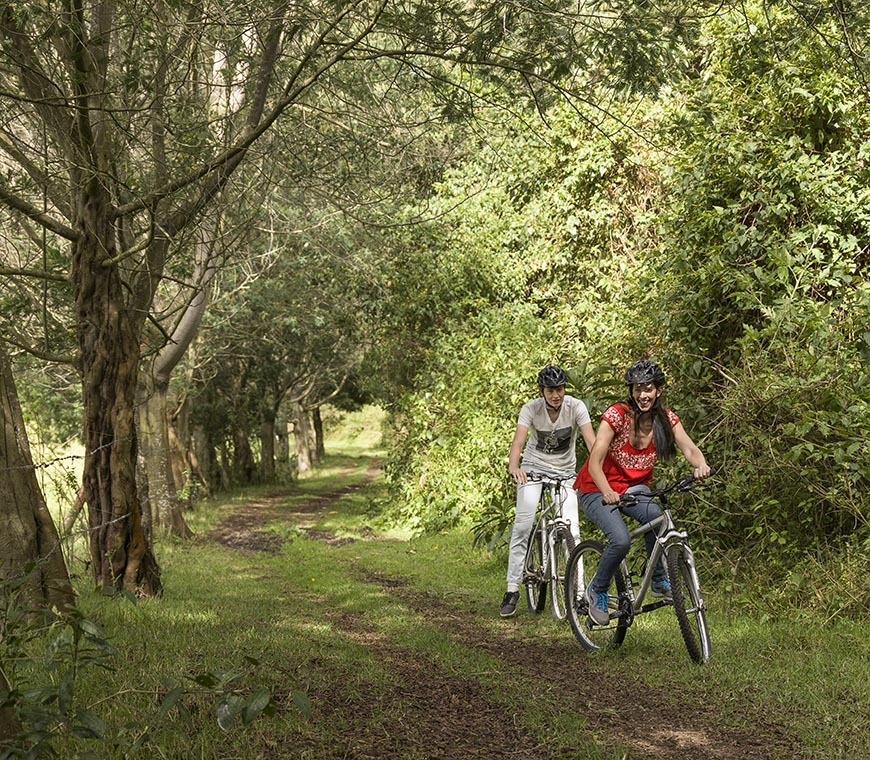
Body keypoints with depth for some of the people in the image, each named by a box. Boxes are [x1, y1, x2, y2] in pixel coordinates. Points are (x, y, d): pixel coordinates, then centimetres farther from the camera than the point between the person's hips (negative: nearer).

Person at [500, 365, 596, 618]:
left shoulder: (576, 407, -17)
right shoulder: (531, 409, -17)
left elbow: (592, 441, -25)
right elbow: (518, 441, -30)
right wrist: (513, 467, -51)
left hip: (566, 471, 1)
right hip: (534, 467, 0)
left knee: (572, 529, -11)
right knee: (523, 525, -13)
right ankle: (512, 589, -5)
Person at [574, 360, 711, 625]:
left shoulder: (666, 418, -6)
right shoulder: (617, 414, -20)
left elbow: (689, 448, -19)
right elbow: (595, 463, -25)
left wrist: (701, 464, -42)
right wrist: (608, 493, -43)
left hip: (633, 488, 4)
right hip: (598, 489, -4)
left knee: (655, 514, -32)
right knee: (621, 540, -29)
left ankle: (659, 581, -11)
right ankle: (597, 592, -1)